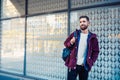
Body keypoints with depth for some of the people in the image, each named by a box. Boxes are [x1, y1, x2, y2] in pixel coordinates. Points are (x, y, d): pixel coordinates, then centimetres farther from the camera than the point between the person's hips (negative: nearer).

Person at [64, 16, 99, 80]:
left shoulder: (92, 37, 2)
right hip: (73, 65, 0)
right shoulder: (75, 34, 3)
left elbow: (96, 51, 7)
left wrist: (91, 62, -4)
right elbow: (65, 43, 10)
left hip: (85, 66, 1)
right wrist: (70, 43, -11)